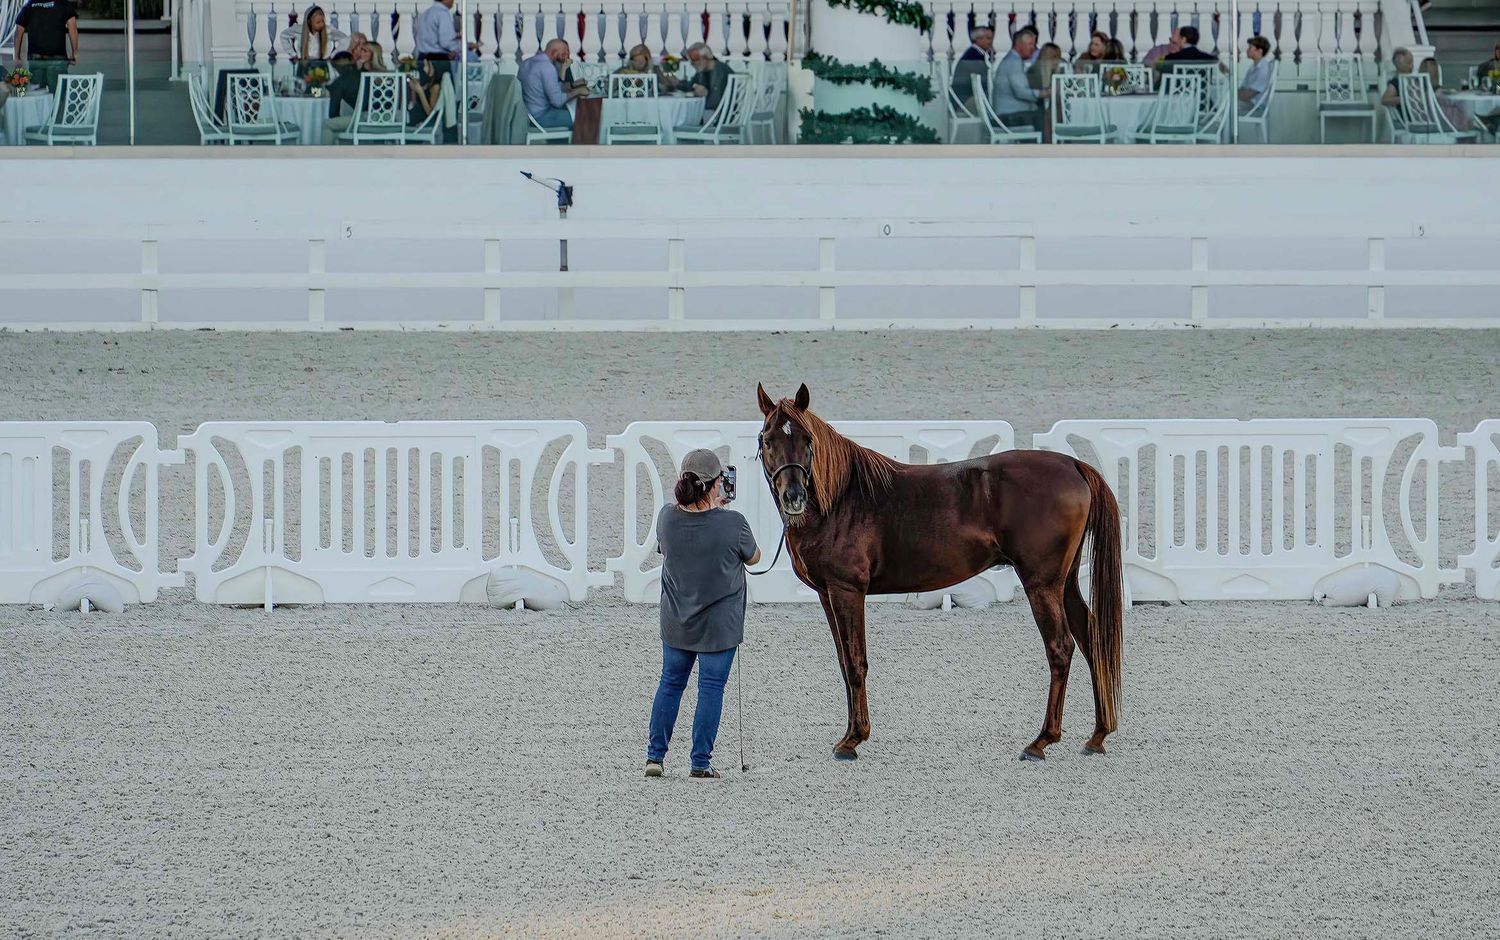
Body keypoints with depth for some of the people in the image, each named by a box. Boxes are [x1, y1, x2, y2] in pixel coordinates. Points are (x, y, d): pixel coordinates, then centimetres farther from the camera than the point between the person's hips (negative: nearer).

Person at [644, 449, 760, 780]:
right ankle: (701, 762, 9)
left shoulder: (667, 517, -12)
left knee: (670, 683, 17)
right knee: (711, 688, 7)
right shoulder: (732, 523, -22)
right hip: (719, 625, -4)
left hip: (676, 624, 4)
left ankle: (655, 757, 19)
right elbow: (753, 558, -2)